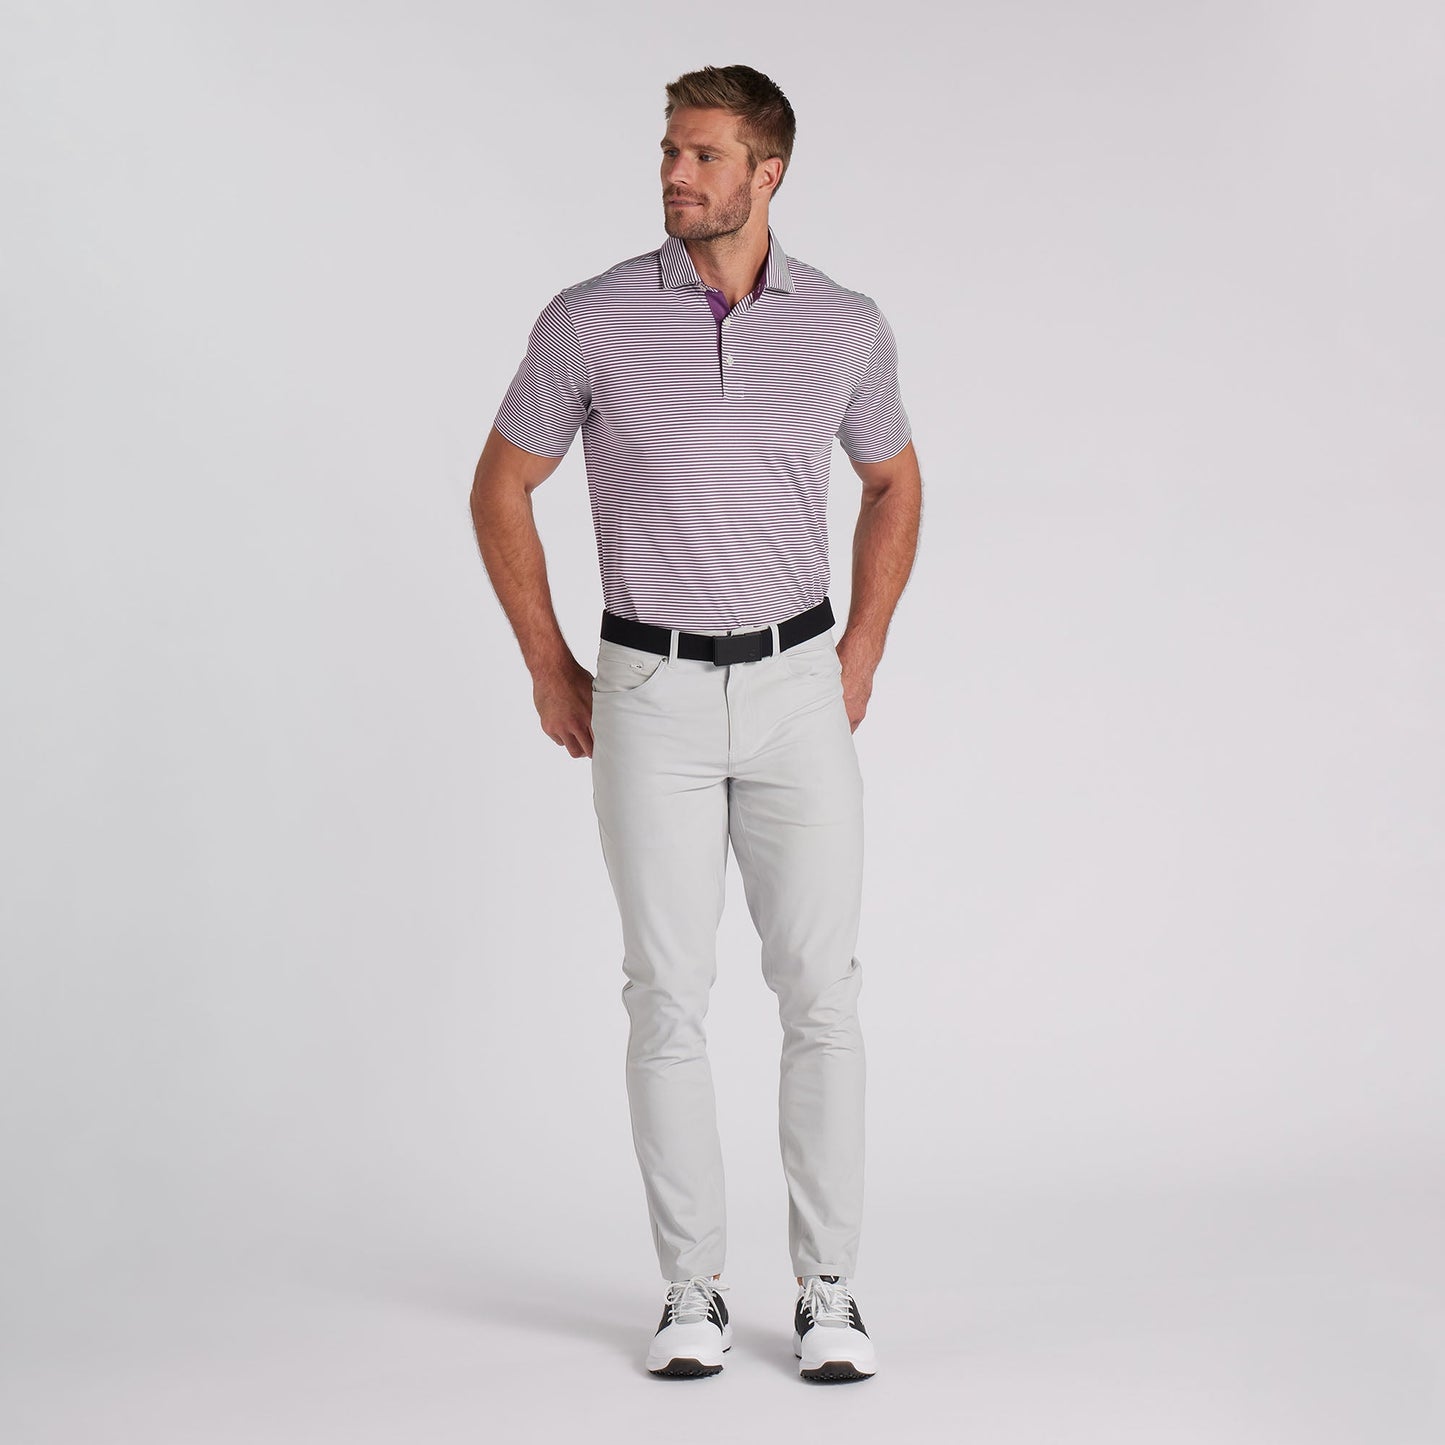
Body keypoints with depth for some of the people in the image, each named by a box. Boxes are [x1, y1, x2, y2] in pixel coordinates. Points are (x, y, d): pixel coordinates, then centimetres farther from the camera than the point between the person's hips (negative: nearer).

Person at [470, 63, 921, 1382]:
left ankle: (828, 1290, 12)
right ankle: (692, 1292, 13)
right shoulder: (591, 322, -6)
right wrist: (550, 671, 4)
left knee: (821, 991, 0)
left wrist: (860, 659, 10)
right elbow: (502, 490, 5)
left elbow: (894, 484, 16)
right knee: (669, 995, 1)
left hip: (795, 688, 1)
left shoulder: (847, 327, -1)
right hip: (650, 693, -1)